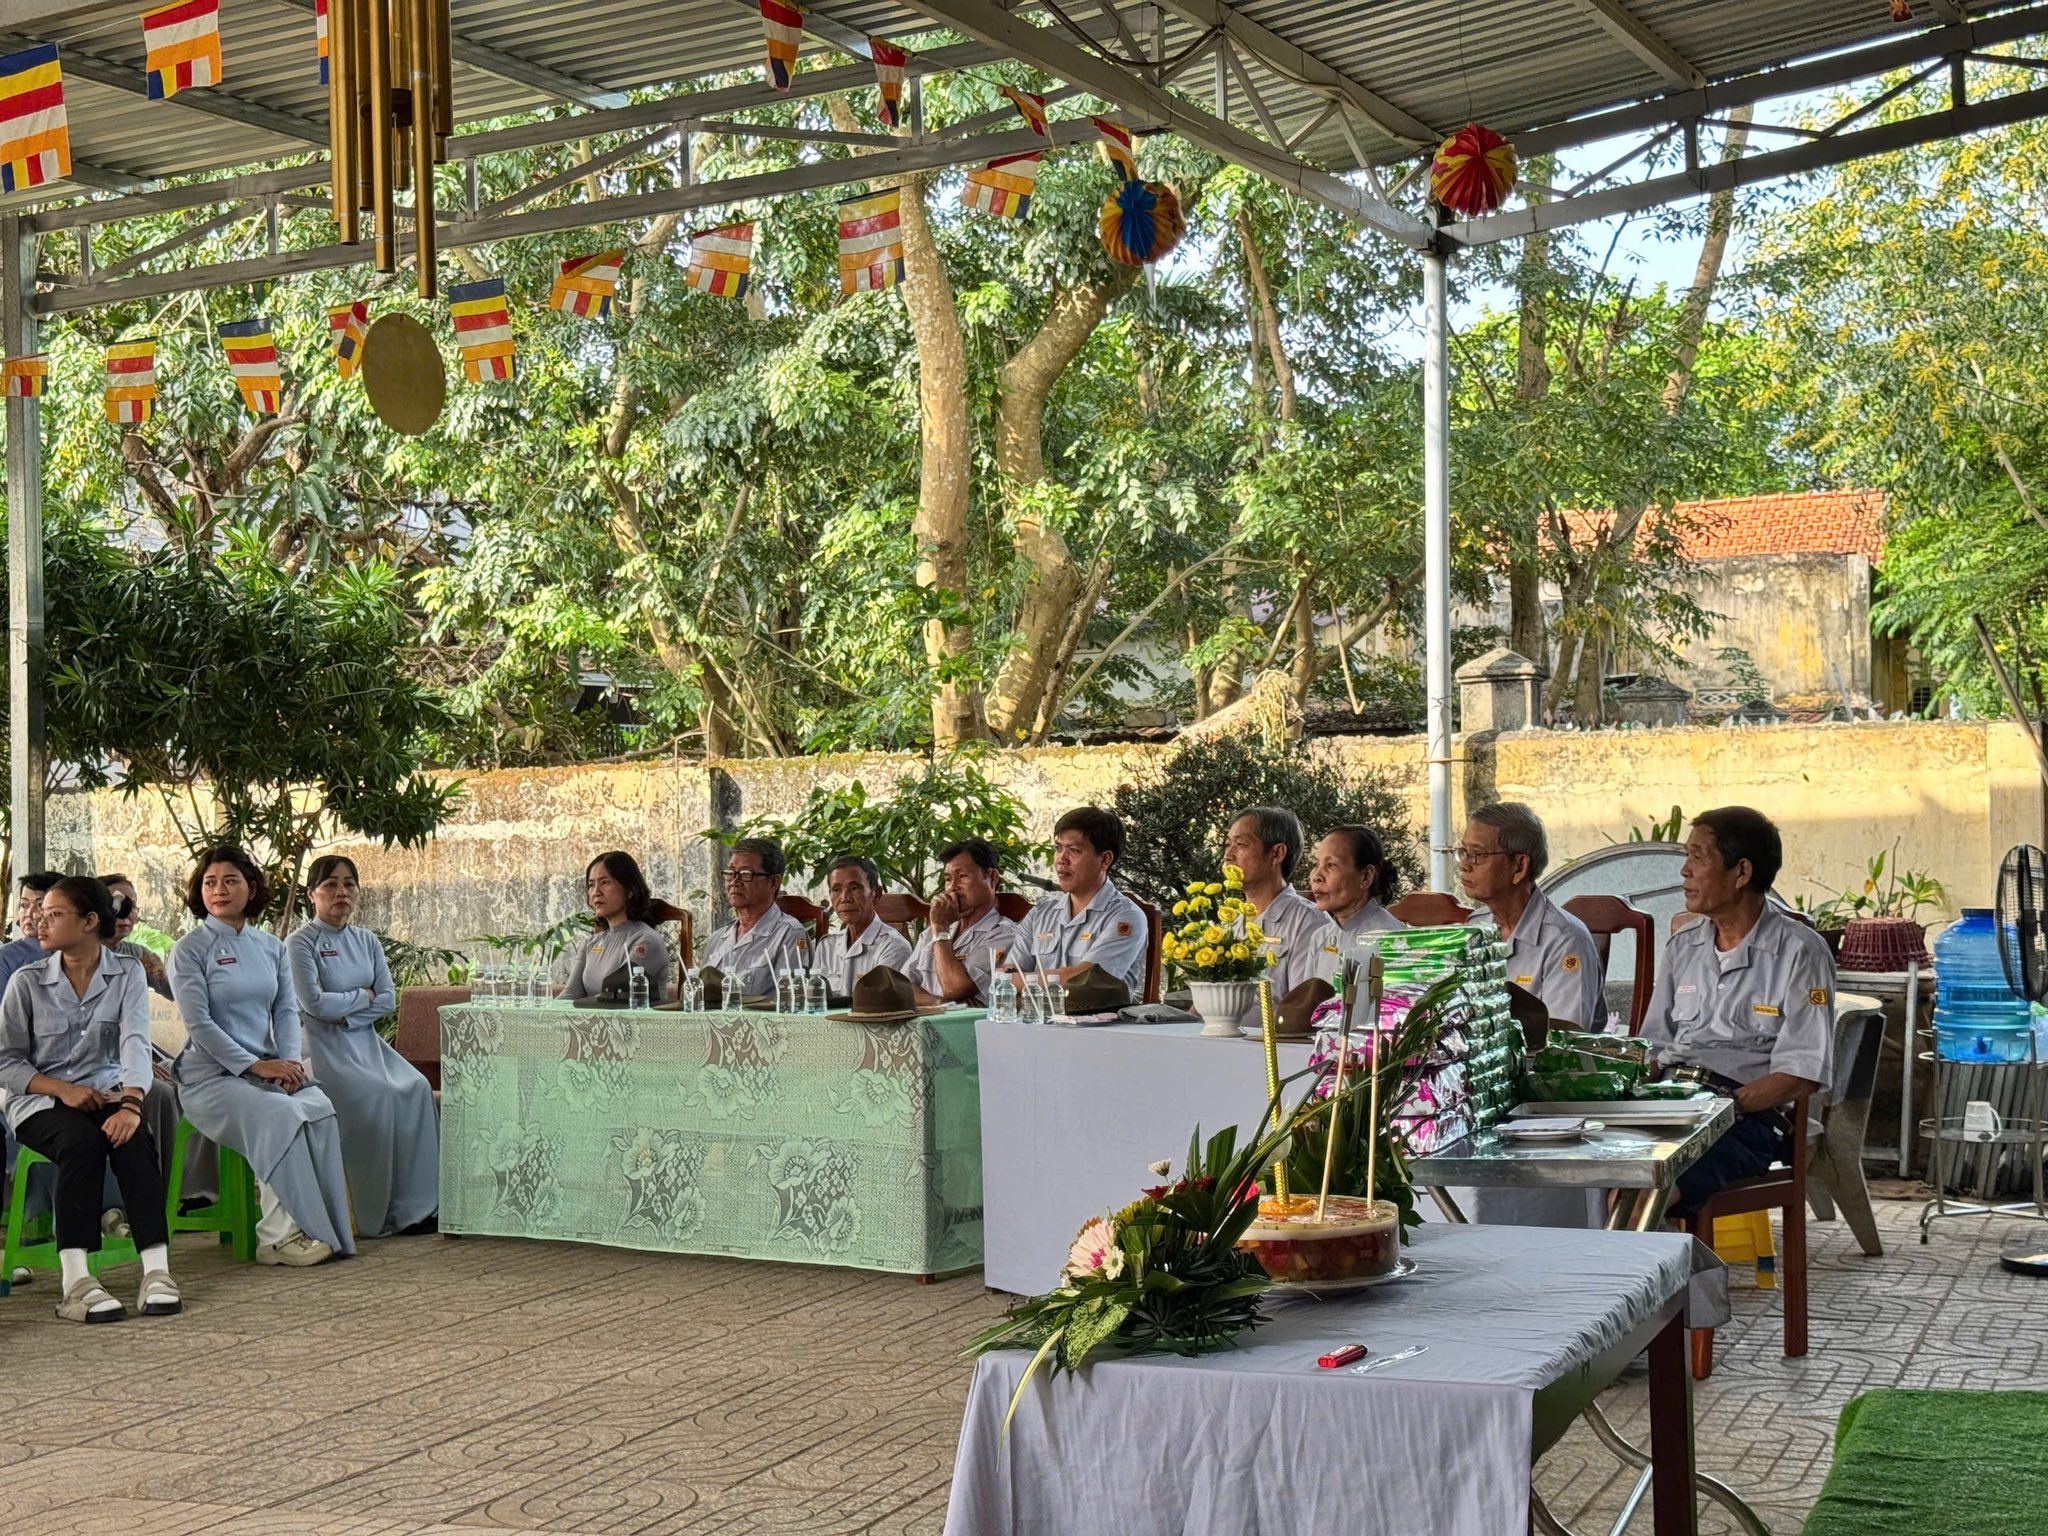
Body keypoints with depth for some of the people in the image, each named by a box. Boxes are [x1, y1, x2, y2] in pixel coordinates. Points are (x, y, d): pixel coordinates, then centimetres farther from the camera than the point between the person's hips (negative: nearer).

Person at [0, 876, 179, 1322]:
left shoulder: (127, 974, 3)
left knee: (133, 1139, -32)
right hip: (39, 1101, -1)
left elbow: (135, 1042, -11)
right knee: (82, 1140, -35)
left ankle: (157, 1270, -38)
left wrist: (130, 1103, -29)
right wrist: (62, 1089, -18)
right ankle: (75, 1283, -42)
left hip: (105, 1092, 1)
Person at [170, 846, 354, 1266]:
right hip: (210, 1075, -5)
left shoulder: (271, 947, 16)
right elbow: (198, 1023, -10)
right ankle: (277, 1235, -26)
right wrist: (256, 1065, -16)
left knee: (320, 1109, -26)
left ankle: (327, 1228, -24)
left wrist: (290, 1060, -8)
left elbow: (286, 1010, 12)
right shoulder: (190, 949, -2)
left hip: (269, 1069, 5)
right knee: (281, 1116, -32)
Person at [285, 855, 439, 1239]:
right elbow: (314, 1003, -15)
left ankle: (414, 1206, -19)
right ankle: (378, 1215, -23)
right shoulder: (300, 944, -4)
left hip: (365, 1040, 6)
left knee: (416, 1088, -19)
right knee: (376, 1094, -29)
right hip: (323, 1047, -6)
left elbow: (389, 1000, 7)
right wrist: (362, 996, -2)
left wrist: (345, 1015, -7)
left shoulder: (367, 941, 15)